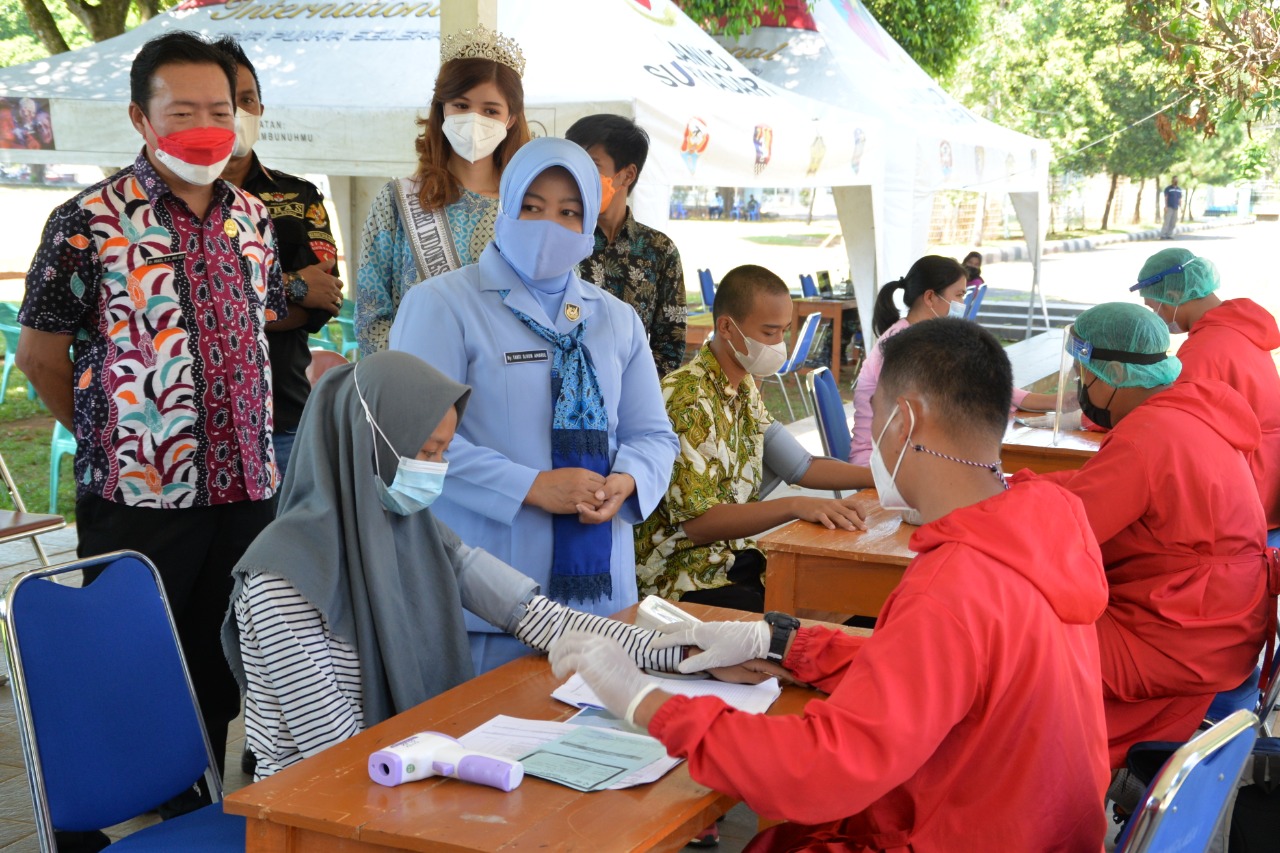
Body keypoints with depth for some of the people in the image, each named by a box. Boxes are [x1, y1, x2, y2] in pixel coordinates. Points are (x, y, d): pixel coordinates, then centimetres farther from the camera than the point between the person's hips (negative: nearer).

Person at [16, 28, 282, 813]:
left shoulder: (254, 219, 8)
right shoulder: (88, 224, -10)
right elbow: (40, 356, -3)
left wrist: (246, 443, 12)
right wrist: (106, 439, 5)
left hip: (246, 489, 5)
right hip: (138, 499, -5)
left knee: (219, 683, 16)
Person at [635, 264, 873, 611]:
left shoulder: (745, 387, 9)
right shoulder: (687, 399, -20)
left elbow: (801, 466, 15)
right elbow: (698, 522, -25)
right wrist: (795, 506, -34)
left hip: (737, 555, 9)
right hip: (682, 578, -8)